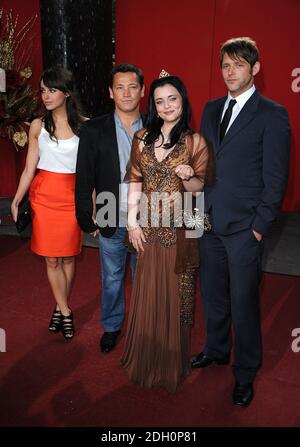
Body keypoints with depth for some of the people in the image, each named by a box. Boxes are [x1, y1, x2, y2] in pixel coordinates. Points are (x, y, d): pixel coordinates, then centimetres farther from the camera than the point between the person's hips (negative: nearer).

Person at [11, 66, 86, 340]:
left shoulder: (84, 125, -2)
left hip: (72, 197, -1)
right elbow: (29, 168, 6)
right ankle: (65, 312, 19)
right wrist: (16, 201, 4)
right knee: (51, 259, 4)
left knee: (68, 256, 8)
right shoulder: (38, 126, 3)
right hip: (43, 196, 1)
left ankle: (59, 308, 28)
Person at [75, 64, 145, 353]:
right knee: (111, 279, 17)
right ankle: (111, 326, 40)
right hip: (111, 222, 0)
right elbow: (84, 179, -3)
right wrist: (87, 219, -4)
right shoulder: (94, 130, -5)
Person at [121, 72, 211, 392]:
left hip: (179, 230, -3)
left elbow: (200, 187, -2)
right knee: (147, 293, 13)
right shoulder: (142, 138, 5)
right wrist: (132, 222, -1)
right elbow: (135, 182, 5)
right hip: (148, 228, 3)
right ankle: (146, 358, 35)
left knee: (175, 294, 9)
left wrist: (188, 177, -24)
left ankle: (173, 361, 31)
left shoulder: (194, 141, -4)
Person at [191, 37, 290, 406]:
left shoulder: (272, 115, -6)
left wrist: (260, 226, -11)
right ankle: (216, 350, 41)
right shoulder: (211, 109, 12)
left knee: (243, 302, 5)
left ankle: (245, 373, 26)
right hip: (208, 222, 6)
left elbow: (275, 177, -8)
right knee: (212, 295, 18)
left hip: (244, 227, -5)